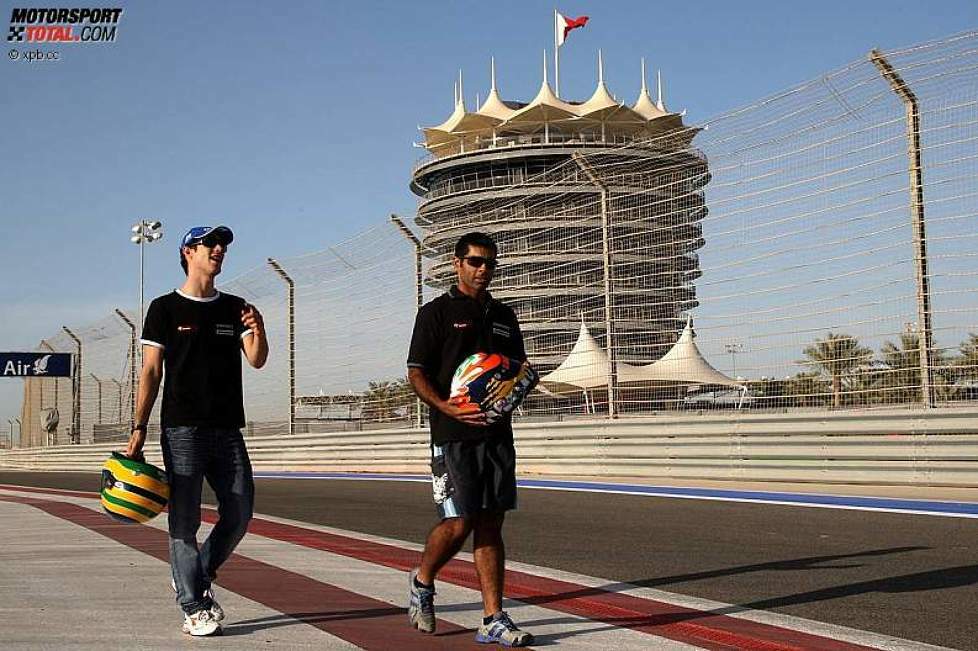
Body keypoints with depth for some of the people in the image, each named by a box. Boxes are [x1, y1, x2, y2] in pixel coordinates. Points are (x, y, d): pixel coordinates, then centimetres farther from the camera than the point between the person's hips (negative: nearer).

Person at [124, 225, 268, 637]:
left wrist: (258, 331, -18)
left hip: (227, 428, 4)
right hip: (182, 428, -4)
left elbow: (257, 361, 3)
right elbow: (151, 371, 1)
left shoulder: (235, 308, 14)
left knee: (240, 513, 3)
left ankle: (197, 579, 23)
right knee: (185, 519, -3)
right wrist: (139, 428, -5)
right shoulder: (165, 308, 4)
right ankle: (193, 607, 4)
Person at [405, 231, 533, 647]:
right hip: (453, 436, -5)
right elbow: (417, 373, -4)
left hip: (497, 432, 5)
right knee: (458, 523, -8)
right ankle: (422, 581, 21)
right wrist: (446, 406, -22)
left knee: (490, 524, 4)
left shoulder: (504, 316, 17)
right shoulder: (437, 312, 1)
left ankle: (493, 620, 7)